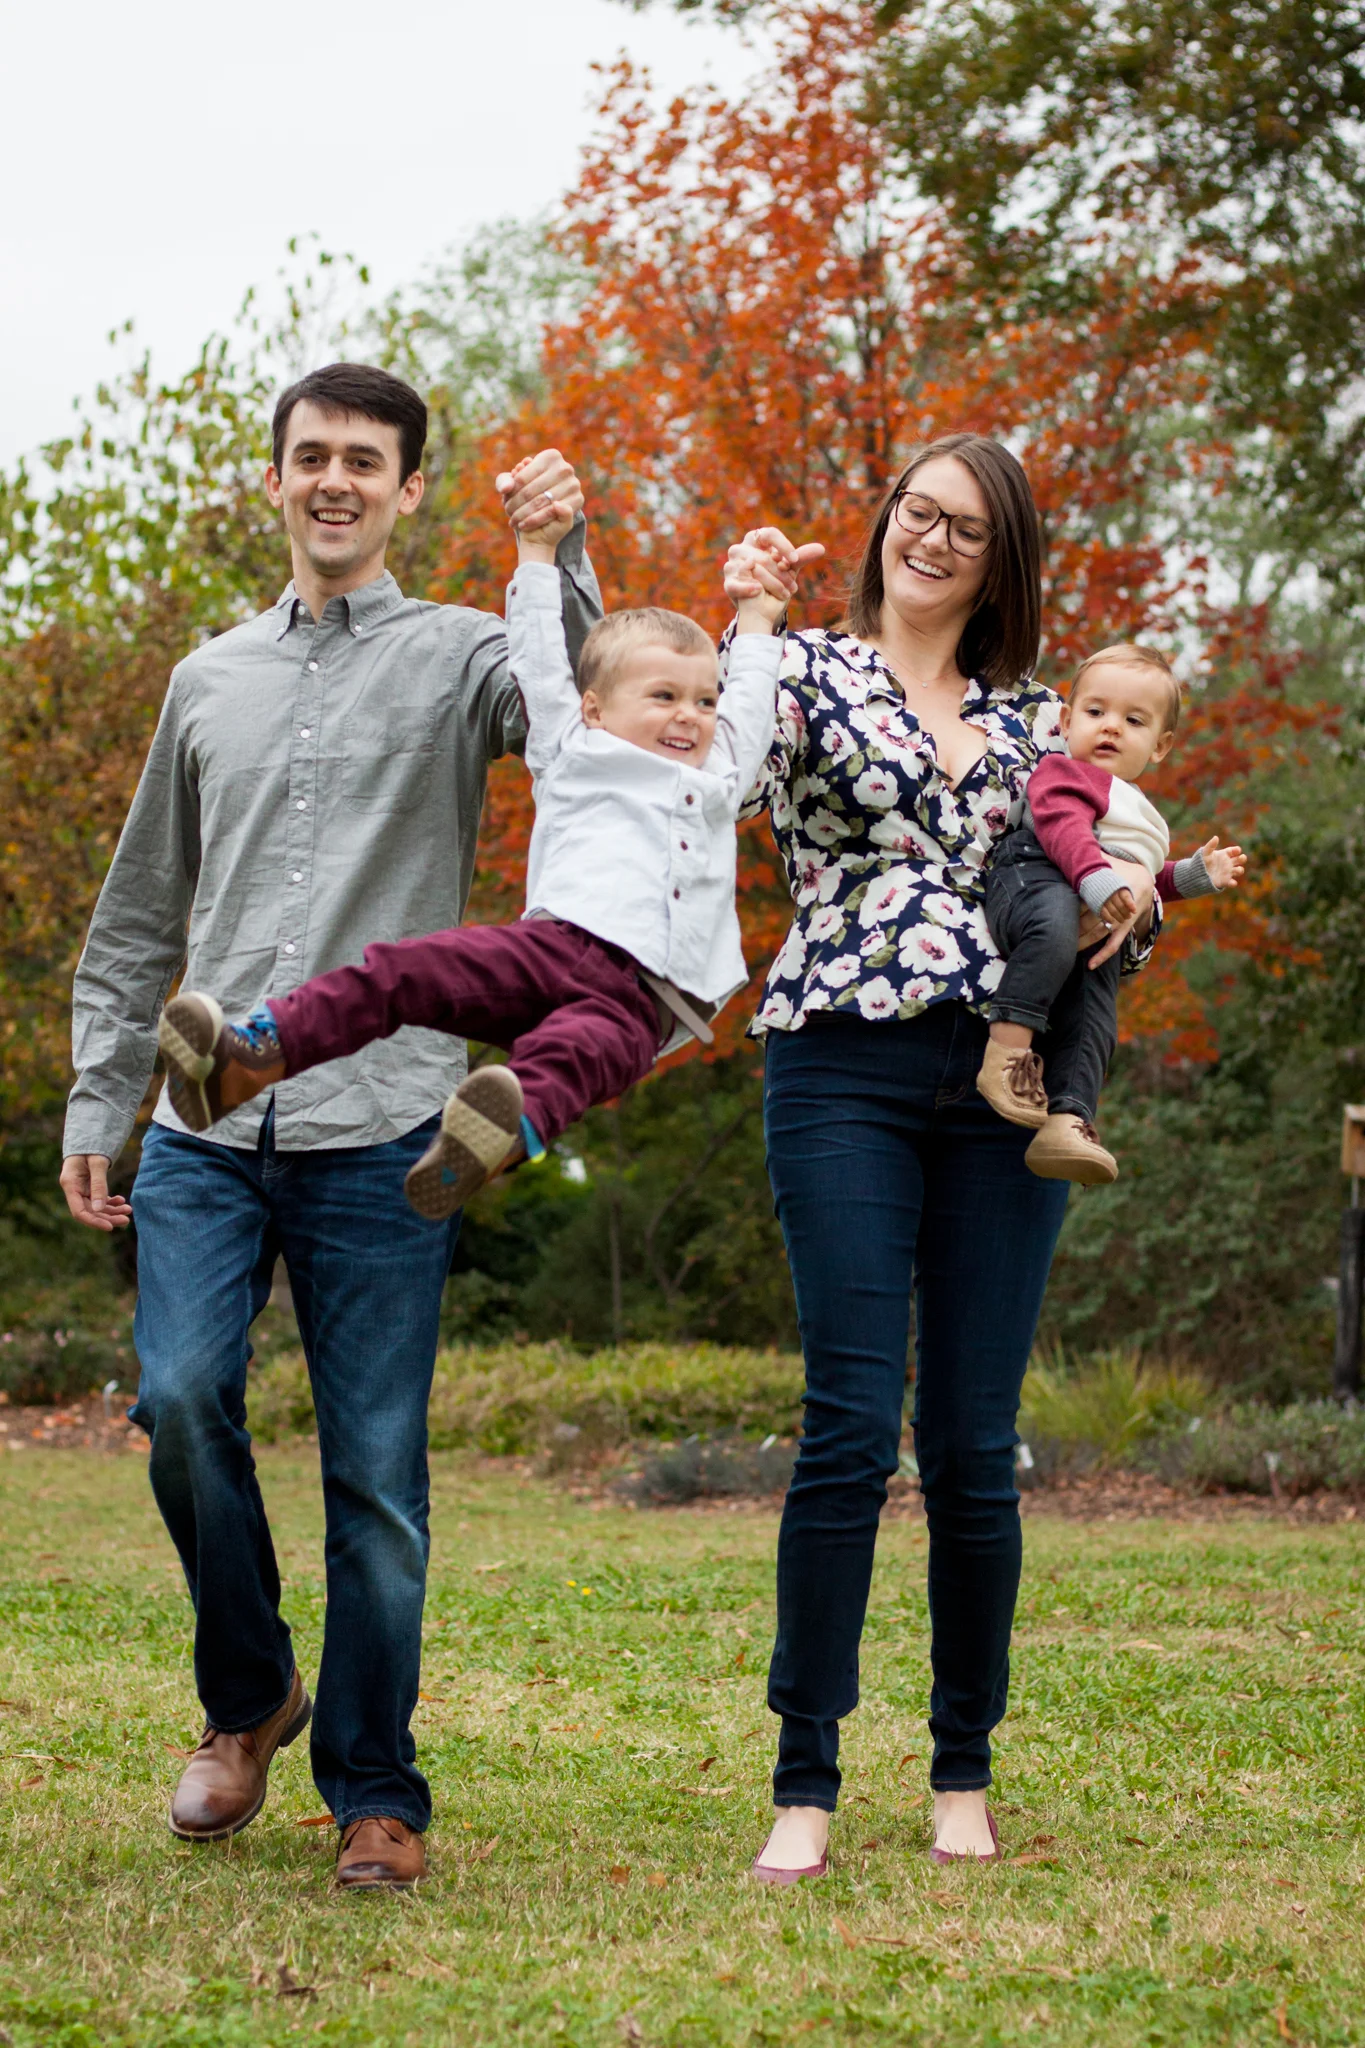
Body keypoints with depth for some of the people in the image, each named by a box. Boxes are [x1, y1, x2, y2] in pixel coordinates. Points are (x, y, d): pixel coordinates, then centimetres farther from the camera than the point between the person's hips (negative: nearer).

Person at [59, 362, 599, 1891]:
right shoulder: (209, 683, 18)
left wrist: (566, 556, -26)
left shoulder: (462, 657, 6)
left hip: (380, 1134, -3)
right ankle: (246, 1691, 10)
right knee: (179, 1397, -14)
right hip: (207, 1134, 3)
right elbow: (138, 918, 22)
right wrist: (96, 1102, 16)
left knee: (377, 1469, -2)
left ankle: (375, 1794, 9)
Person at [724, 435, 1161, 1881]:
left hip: (1004, 1080, 3)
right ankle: (804, 1786, -6)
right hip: (845, 1067, -3)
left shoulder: (1033, 719, 19)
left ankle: (964, 1776, 13)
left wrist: (1135, 892, 1)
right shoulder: (805, 670, 8)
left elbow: (1091, 913, 23)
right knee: (851, 1427, -11)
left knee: (975, 1444, 2)